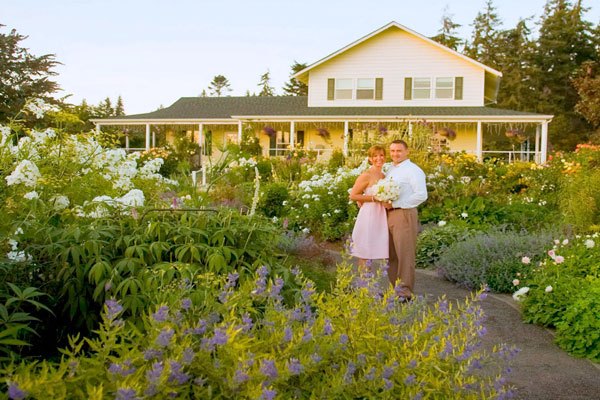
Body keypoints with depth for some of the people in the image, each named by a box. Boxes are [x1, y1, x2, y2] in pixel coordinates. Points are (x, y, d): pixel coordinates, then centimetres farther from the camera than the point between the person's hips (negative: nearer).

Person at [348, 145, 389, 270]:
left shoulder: (384, 176, 12)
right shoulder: (366, 175, -10)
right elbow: (353, 195, -13)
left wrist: (386, 200, 8)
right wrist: (374, 198, -16)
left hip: (380, 216, 7)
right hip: (368, 215, -7)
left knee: (376, 251, 10)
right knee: (365, 252, -1)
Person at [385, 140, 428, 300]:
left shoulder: (413, 170, -7)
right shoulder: (390, 170, 16)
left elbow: (421, 195, -16)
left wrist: (395, 204, -17)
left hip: (405, 215, -8)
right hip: (389, 215, 8)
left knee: (405, 254, -4)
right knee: (391, 255, 12)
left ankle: (405, 292, 2)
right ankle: (395, 288, 21)